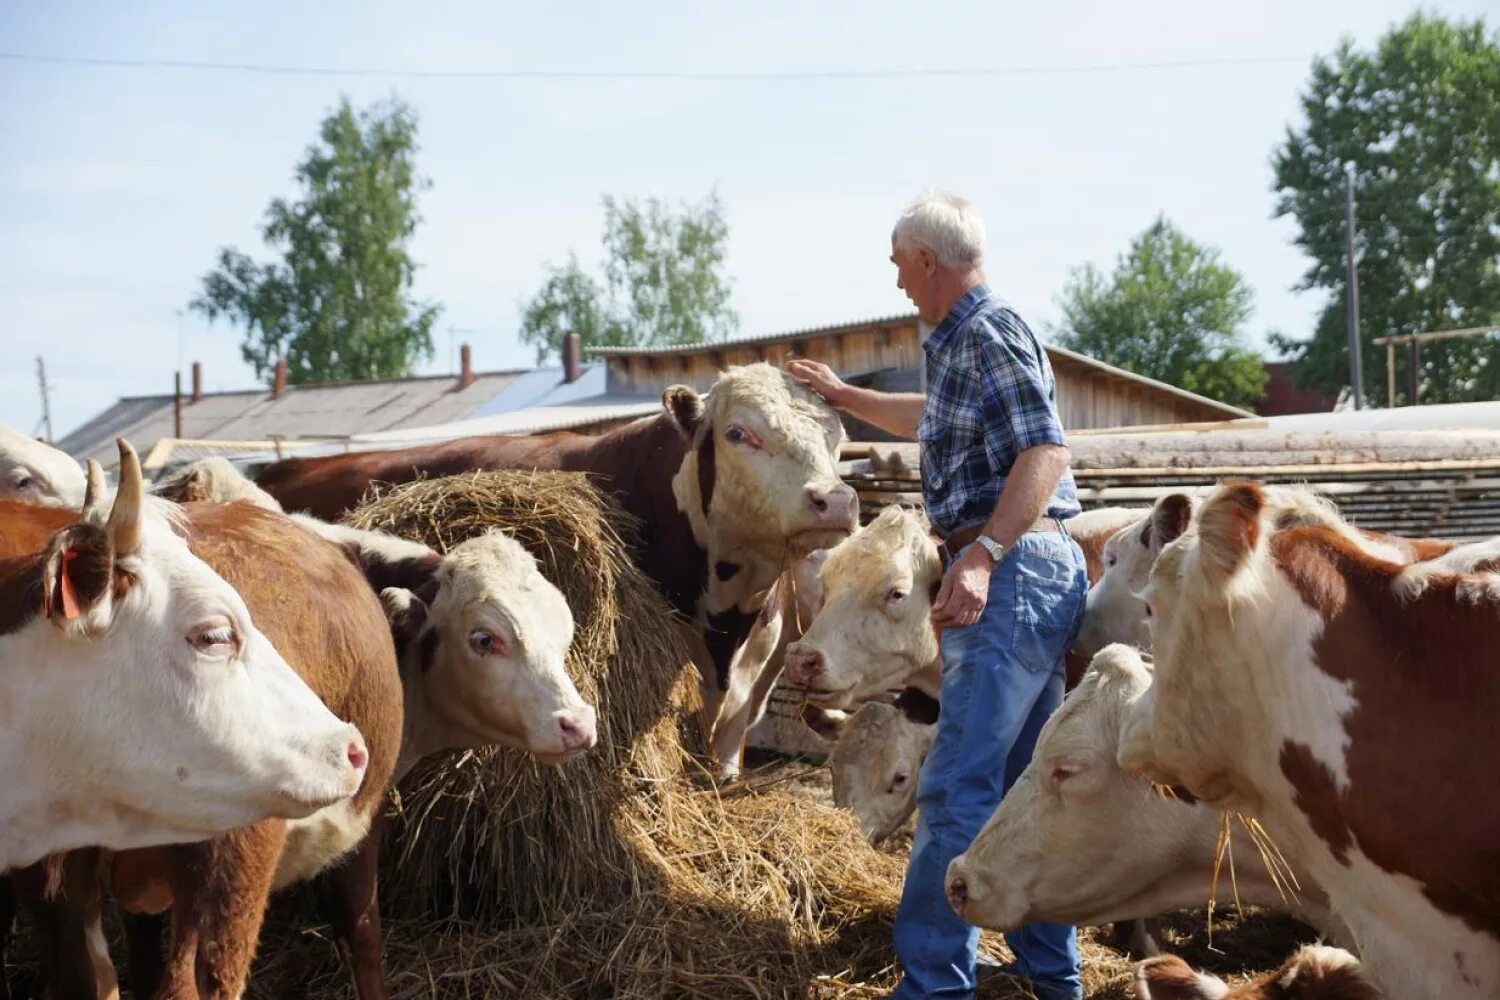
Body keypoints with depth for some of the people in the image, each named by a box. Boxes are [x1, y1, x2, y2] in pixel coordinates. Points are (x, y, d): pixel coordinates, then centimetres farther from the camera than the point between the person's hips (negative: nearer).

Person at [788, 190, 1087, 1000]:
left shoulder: (991, 334, -11)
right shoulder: (962, 343, 20)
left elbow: (1046, 452, -21)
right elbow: (934, 420, 41)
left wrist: (982, 556, -30)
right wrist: (843, 396, 48)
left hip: (1010, 570, -11)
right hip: (1016, 577, 11)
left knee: (956, 787, -11)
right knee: (1023, 781, 13)